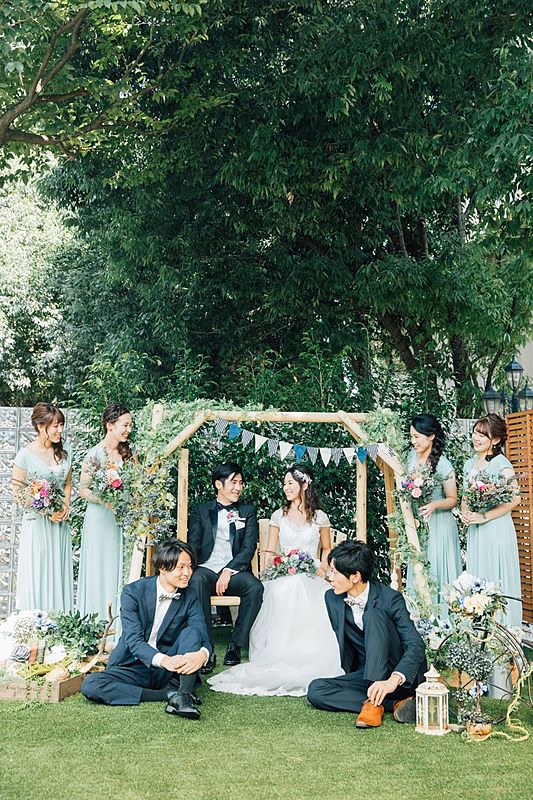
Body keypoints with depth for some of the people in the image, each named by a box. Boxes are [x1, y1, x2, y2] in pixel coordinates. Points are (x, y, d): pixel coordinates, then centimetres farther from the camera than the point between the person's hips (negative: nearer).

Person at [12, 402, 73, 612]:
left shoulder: (65, 451, 3)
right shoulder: (26, 455, -12)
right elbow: (17, 493, -9)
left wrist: (66, 506, -2)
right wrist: (46, 511, -15)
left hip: (60, 522, 5)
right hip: (36, 522, -4)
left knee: (60, 573, 8)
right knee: (36, 573, 0)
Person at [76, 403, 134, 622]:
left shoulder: (127, 452, 7)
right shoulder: (95, 454, -11)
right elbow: (83, 490, -9)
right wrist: (106, 501, -22)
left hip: (122, 519, 5)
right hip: (99, 519, -5)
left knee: (119, 566, 7)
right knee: (99, 566, 0)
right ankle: (97, 619, 7)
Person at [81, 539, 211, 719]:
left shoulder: (190, 598, -1)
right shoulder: (133, 592, -11)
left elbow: (203, 639, -12)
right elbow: (134, 640, -21)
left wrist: (201, 654, -39)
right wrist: (163, 660, -41)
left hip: (166, 671, 1)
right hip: (133, 668, -1)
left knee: (191, 631, -22)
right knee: (91, 685, -29)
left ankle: (183, 694, -38)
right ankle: (169, 694, -27)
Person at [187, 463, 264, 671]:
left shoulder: (248, 511, 18)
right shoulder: (201, 510, 18)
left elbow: (249, 547, 4)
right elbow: (193, 543, 7)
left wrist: (228, 571, -12)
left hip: (234, 570, 1)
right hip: (207, 568, 0)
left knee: (255, 587, -32)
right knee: (197, 581, -36)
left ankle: (235, 645, -15)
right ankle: (206, 649, -33)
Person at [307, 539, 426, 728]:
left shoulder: (390, 598, -18)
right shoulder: (332, 598, -1)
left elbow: (416, 646, -27)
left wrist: (393, 680, -43)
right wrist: (352, 676, 3)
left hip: (401, 675, -6)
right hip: (366, 675, 6)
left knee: (373, 615, -27)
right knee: (316, 690, -19)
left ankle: (374, 701, -33)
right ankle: (394, 703, -22)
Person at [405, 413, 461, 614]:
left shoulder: (443, 465, -17)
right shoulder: (412, 456, 1)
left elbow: (452, 500, -10)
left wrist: (434, 505, -27)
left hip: (438, 524, -6)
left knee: (438, 569, -1)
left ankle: (442, 615, 8)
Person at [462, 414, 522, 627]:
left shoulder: (501, 464, -10)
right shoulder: (470, 464, 13)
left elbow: (515, 498, -18)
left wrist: (484, 517, -19)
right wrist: (465, 513, -1)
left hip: (496, 528, -7)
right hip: (474, 529, 7)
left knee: (497, 578, -4)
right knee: (476, 577, 8)